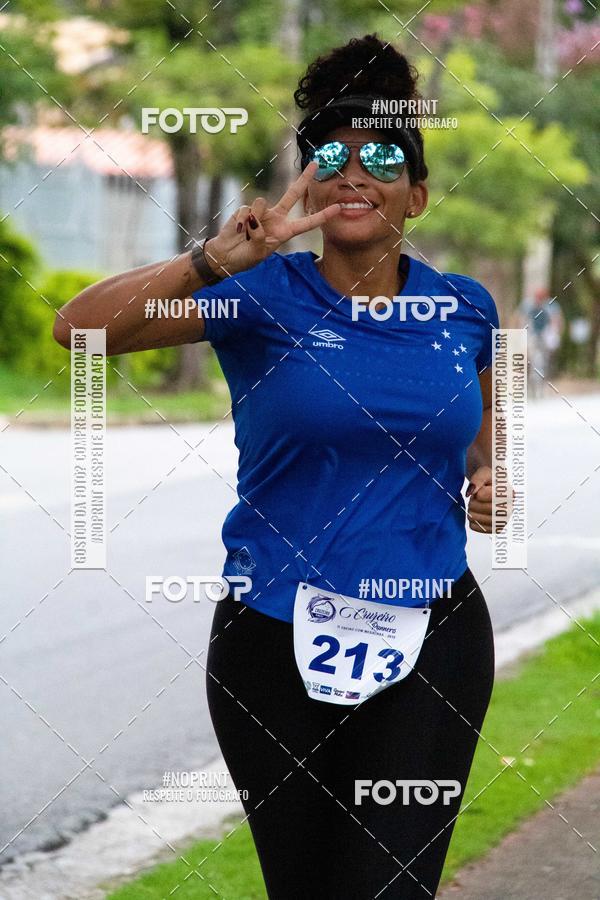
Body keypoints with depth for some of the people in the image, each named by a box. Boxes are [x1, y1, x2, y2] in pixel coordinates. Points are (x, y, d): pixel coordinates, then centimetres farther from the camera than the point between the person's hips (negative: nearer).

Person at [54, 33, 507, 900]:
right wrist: (216, 260, -28)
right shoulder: (266, 294, -5)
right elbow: (81, 327, -16)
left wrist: (485, 475, 2)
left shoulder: (464, 308, 4)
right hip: (279, 638, -1)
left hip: (430, 639, 1)